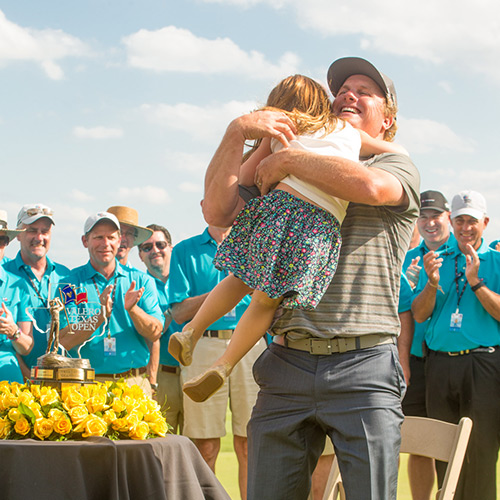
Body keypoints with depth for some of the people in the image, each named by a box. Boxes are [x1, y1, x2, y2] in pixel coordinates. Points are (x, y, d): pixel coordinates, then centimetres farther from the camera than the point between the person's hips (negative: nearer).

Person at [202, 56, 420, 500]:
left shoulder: (398, 168, 10)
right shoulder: (289, 183, 21)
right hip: (287, 365, 3)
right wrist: (237, 132, -1)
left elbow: (369, 185, -15)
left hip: (364, 367, -3)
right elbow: (218, 212, 9)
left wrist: (287, 159, -4)